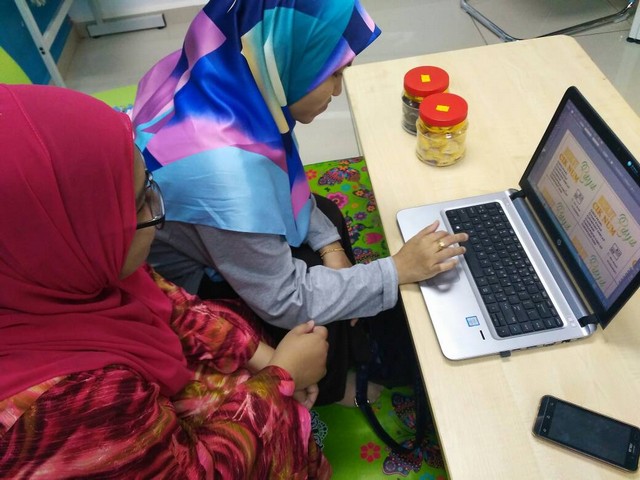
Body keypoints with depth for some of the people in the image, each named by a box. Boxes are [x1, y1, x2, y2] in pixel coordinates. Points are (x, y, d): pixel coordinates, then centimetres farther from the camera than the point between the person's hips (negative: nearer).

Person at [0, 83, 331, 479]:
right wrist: (281, 376, -16)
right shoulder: (65, 401, -43)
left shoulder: (40, 277, -22)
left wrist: (256, 353, -8)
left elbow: (162, 300, -4)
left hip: (155, 391, 6)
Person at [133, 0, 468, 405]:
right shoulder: (224, 168, -41)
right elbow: (284, 302, -28)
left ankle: (347, 358, 30)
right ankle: (321, 394, 30)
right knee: (318, 312, -4)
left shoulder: (224, 79, -15)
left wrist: (329, 245, -7)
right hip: (186, 290, -8)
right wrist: (397, 270, -21)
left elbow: (277, 182, 2)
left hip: (205, 229, 8)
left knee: (327, 215, 10)